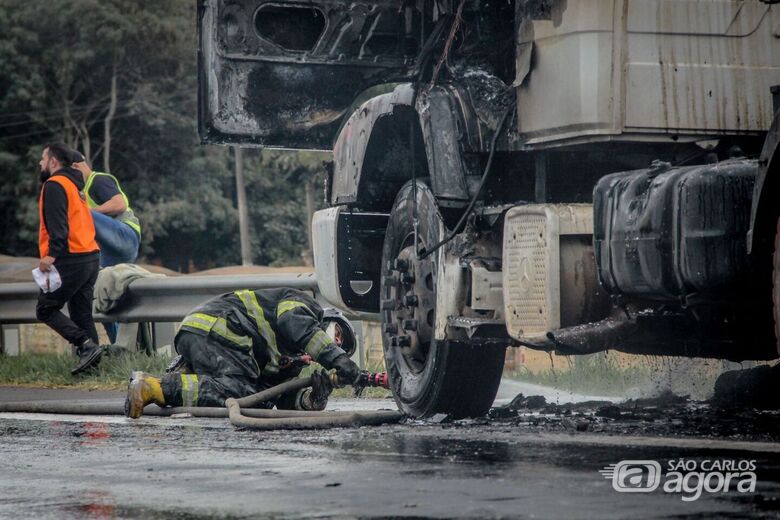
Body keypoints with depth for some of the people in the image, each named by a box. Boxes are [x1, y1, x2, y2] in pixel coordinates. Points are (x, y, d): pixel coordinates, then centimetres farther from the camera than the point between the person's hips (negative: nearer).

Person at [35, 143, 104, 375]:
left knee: (45, 310, -3)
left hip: (69, 260, -9)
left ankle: (87, 345, -17)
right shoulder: (75, 184, 23)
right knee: (82, 314, 9)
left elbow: (57, 224, -20)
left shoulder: (54, 185, -7)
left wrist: (51, 254, -27)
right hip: (90, 257, 9)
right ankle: (92, 362, 2)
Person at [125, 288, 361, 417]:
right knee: (238, 392, -26)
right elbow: (294, 322, -15)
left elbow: (286, 399, 20)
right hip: (213, 329, -10)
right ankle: (155, 387, -34)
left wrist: (311, 399, -2)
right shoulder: (303, 302, 10)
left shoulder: (290, 359, 34)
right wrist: (335, 357, -22)